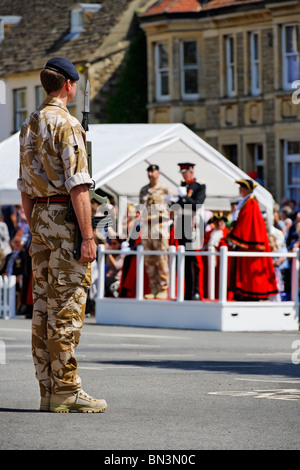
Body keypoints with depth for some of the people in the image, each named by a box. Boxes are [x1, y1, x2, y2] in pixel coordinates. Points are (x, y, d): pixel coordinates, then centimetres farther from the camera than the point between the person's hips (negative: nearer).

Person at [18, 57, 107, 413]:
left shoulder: (29, 125, 15)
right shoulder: (66, 124, -12)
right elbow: (77, 185, -18)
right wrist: (88, 236, -19)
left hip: (40, 217, 9)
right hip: (66, 216, -9)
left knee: (43, 303, 7)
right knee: (67, 305, -7)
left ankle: (48, 390, 10)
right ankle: (66, 391, -8)